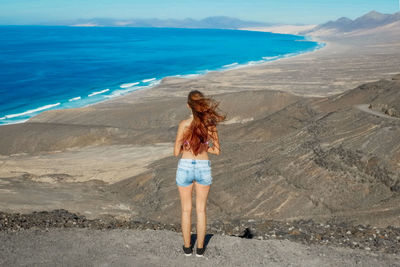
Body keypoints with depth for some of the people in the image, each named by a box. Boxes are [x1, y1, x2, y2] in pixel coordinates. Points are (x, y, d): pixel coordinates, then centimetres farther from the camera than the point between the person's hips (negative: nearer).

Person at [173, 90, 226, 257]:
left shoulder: (184, 124, -15)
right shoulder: (210, 124, -9)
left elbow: (176, 152, -9)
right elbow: (217, 151, -1)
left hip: (185, 167, -1)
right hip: (204, 168, 1)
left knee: (186, 210, 14)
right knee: (201, 210, 15)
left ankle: (187, 247, 24)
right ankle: (200, 248, 22)